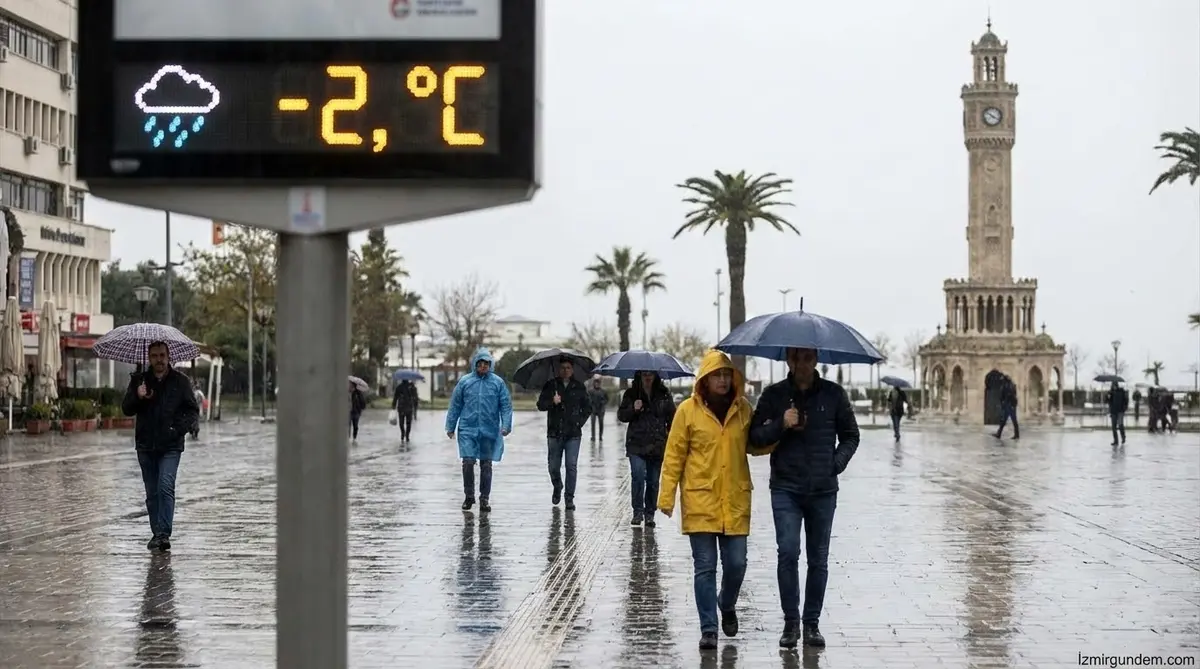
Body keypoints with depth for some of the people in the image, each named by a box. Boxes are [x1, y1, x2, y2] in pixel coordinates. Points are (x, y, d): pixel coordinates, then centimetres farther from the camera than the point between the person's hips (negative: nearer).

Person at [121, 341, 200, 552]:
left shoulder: (180, 381, 3)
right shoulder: (139, 380, 8)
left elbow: (193, 411, 6)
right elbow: (126, 409, 4)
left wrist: (181, 428, -12)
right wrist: (138, 397, -16)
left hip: (170, 446, -3)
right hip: (146, 445, 3)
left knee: (166, 486, -17)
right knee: (152, 492, 8)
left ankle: (164, 533, -19)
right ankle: (156, 533, 17)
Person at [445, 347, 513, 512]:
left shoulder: (498, 382, 2)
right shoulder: (464, 381, 3)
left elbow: (506, 406, 1)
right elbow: (455, 405, 7)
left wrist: (506, 425, -10)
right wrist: (450, 426, 6)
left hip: (489, 431, 0)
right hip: (468, 430, 0)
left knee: (486, 465, 6)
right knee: (468, 463, -6)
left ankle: (485, 499, 15)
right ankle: (469, 496, 10)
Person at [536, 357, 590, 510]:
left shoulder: (579, 387, 7)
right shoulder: (550, 385, 5)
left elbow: (587, 408, 15)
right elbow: (540, 405, -1)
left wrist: (580, 421, 0)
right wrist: (552, 402, -21)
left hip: (573, 434, 0)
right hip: (555, 433, 0)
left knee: (571, 466, -8)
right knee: (553, 466, 6)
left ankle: (570, 499, -1)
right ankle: (557, 488, 35)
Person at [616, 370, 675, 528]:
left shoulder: (664, 394, 7)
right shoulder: (631, 394, 6)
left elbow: (671, 417, 12)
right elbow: (621, 415, 7)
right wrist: (633, 409, -12)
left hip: (657, 445, 1)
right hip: (636, 444, -1)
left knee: (653, 480, 5)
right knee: (638, 475, -17)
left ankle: (649, 514, 16)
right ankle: (638, 512, -7)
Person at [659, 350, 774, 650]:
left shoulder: (743, 408, 6)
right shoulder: (688, 410, -2)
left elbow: (755, 446, 15)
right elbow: (674, 455, 0)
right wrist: (667, 497, -4)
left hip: (735, 500, 2)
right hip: (700, 499, -2)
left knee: (736, 563, 5)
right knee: (705, 566, -1)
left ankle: (727, 605, 34)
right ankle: (708, 628, 6)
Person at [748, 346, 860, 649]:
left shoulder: (834, 394, 4)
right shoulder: (774, 395, 3)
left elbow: (850, 435, 13)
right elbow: (754, 436, 3)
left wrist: (837, 463, -4)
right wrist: (781, 425, -14)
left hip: (823, 490, 1)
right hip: (785, 488, -1)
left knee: (818, 559, 6)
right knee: (788, 552, -13)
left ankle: (812, 623, 16)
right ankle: (791, 621, -2)